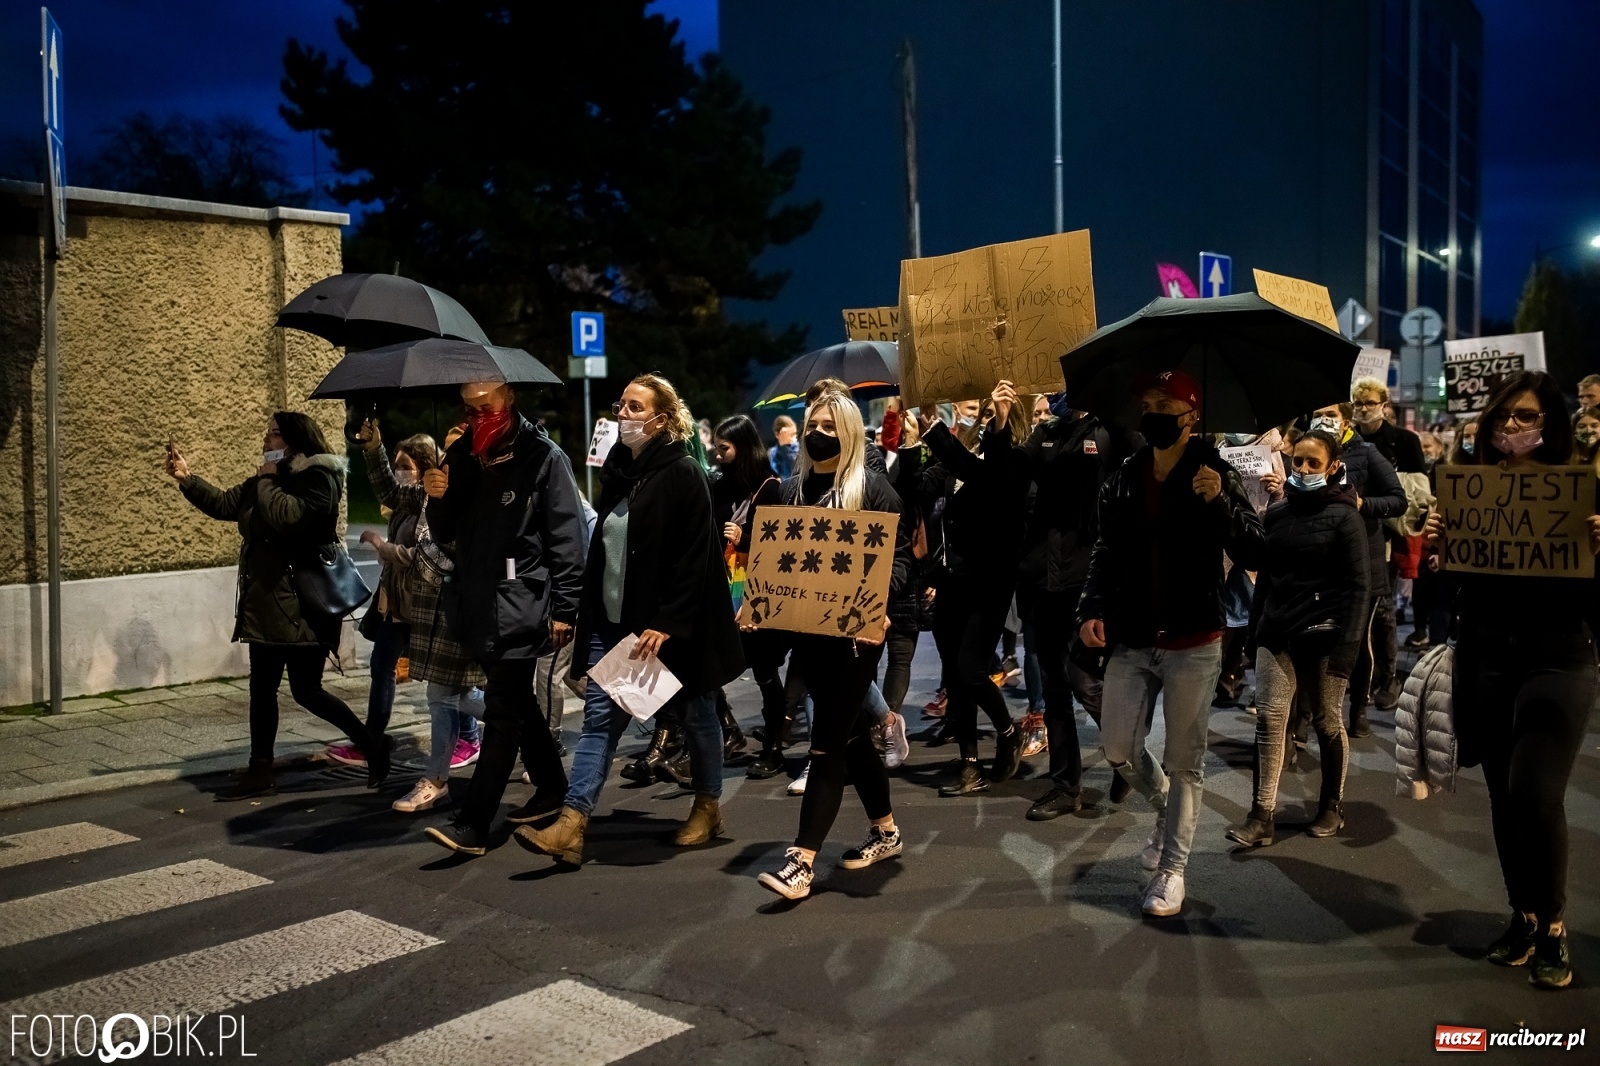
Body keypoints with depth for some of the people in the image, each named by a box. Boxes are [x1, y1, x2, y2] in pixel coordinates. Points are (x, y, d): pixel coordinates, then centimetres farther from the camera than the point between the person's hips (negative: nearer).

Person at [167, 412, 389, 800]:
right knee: (262, 689, 11)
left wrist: (267, 481, -13)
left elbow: (286, 516, -28)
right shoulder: (265, 482, 14)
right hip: (266, 604, 9)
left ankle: (372, 744, 12)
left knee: (306, 691, -4)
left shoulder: (319, 478, -13)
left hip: (303, 605, -9)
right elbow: (223, 504, 20)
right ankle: (260, 773, 20)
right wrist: (187, 478, 9)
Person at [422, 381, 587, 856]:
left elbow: (567, 538, -10)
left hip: (521, 605, -7)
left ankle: (472, 825, -2)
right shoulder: (462, 453, 10)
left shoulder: (543, 456, -8)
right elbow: (445, 533, 14)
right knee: (516, 702, 18)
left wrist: (563, 609, -13)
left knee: (503, 711, -4)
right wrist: (438, 498, -7)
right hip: (477, 603, 7)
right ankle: (551, 786, 34)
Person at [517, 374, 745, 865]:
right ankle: (571, 825, -3)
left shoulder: (683, 474, -12)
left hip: (668, 627, -7)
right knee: (599, 717, 0)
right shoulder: (618, 470, 10)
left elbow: (693, 561, -18)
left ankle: (708, 806, 29)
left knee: (694, 715, 10)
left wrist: (666, 624, -23)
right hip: (613, 622, 7)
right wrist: (591, 614, 13)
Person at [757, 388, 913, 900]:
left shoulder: (872, 486, -4)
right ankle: (885, 831, 31)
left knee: (827, 742, -7)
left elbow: (900, 554, -8)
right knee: (850, 733, 15)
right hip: (807, 630, 6)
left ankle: (803, 859, -6)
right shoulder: (792, 489, 12)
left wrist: (877, 600, -24)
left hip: (855, 630, -6)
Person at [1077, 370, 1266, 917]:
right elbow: (1106, 552, 12)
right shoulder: (1123, 480, 6)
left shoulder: (1217, 476, -6)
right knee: (1119, 749, 6)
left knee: (1185, 761, 5)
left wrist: (1221, 502, -28)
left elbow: (1253, 554, -13)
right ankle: (1166, 811, 36)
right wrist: (1092, 608, -3)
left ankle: (1172, 867, 19)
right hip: (1132, 641, 4)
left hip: (1193, 645, -4)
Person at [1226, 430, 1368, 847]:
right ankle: (1262, 817, -3)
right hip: (1277, 631, 4)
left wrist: (1345, 645, -15)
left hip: (1323, 635, -4)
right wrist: (1255, 627, 9)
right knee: (1269, 718, -4)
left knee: (1327, 723, 9)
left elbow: (1356, 586, -8)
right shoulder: (1277, 512, 9)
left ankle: (1332, 806, 26)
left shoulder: (1344, 517, -4)